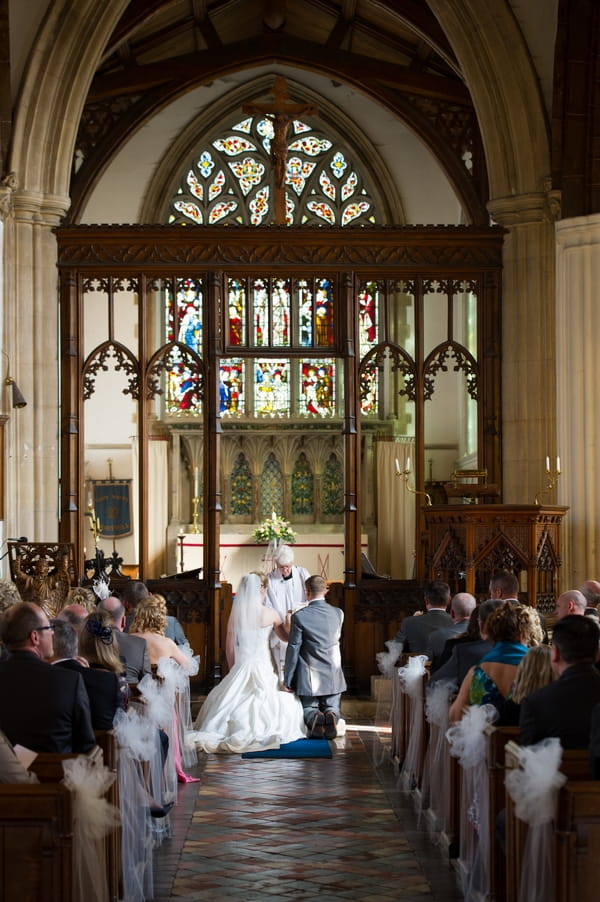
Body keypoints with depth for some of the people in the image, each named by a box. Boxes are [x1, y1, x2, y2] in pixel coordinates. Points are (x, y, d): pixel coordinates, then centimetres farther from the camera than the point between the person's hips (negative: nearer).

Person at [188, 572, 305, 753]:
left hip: (240, 669, 3)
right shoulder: (270, 614, -5)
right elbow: (286, 637, 12)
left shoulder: (235, 613, 1)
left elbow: (229, 648, 6)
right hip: (263, 669, -3)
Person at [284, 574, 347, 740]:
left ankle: (315, 718, -20)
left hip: (309, 678, -2)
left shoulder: (299, 616, -13)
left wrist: (287, 680, -1)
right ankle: (331, 716, -19)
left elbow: (293, 650, -10)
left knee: (308, 709, 15)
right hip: (333, 676, 2)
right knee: (332, 708, 17)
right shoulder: (338, 613, -2)